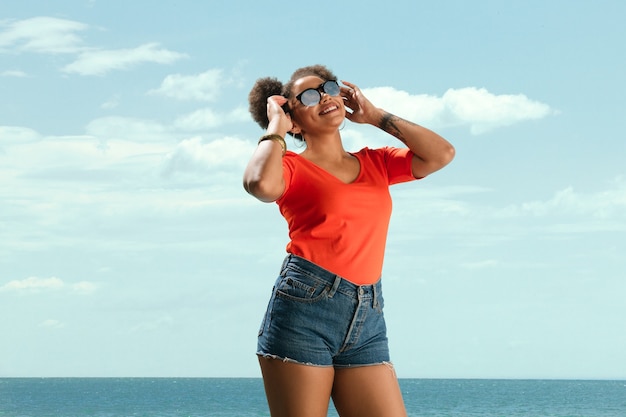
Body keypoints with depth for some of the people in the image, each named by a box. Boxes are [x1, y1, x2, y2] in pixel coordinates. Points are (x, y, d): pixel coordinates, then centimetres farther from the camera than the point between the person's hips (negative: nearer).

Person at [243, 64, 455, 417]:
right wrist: (275, 127, -1)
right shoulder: (292, 166, 4)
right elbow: (261, 184, -19)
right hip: (304, 308, -5)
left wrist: (374, 115, 14)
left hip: (367, 320, 5)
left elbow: (441, 154, 7)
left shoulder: (375, 163, 19)